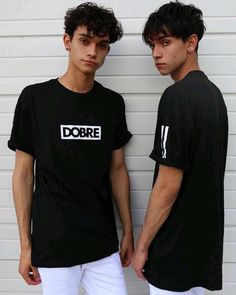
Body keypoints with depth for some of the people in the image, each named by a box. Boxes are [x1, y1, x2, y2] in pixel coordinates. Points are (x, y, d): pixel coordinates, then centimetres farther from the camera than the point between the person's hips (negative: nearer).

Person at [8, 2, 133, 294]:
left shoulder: (113, 103, 2)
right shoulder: (35, 97, -7)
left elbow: (117, 169, 9)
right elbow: (23, 174, -3)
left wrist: (128, 230, 9)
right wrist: (25, 244, -3)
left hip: (103, 245, 3)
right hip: (52, 247, -2)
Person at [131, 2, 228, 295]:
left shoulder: (177, 96, -22)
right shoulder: (213, 92, 7)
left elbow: (168, 186, -22)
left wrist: (142, 245, -11)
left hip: (177, 246, -8)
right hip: (203, 237, 8)